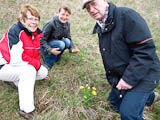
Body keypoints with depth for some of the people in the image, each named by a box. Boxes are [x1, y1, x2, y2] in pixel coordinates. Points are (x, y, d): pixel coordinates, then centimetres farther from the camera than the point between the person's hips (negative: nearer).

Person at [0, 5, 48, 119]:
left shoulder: (37, 33, -1)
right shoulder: (15, 31, -24)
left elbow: (35, 54, 10)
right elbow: (16, 60, -32)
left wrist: (37, 64, -6)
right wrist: (36, 64, -22)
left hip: (23, 67, 8)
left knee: (44, 72, 0)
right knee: (29, 70, -33)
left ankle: (15, 79, 4)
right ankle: (26, 109, -26)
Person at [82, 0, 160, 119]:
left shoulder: (126, 15, -20)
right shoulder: (101, 27, 6)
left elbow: (146, 48, -25)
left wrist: (130, 78, -24)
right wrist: (111, 78, 14)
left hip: (141, 74, -8)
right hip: (120, 74, 8)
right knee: (115, 103, 22)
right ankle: (150, 96, 40)